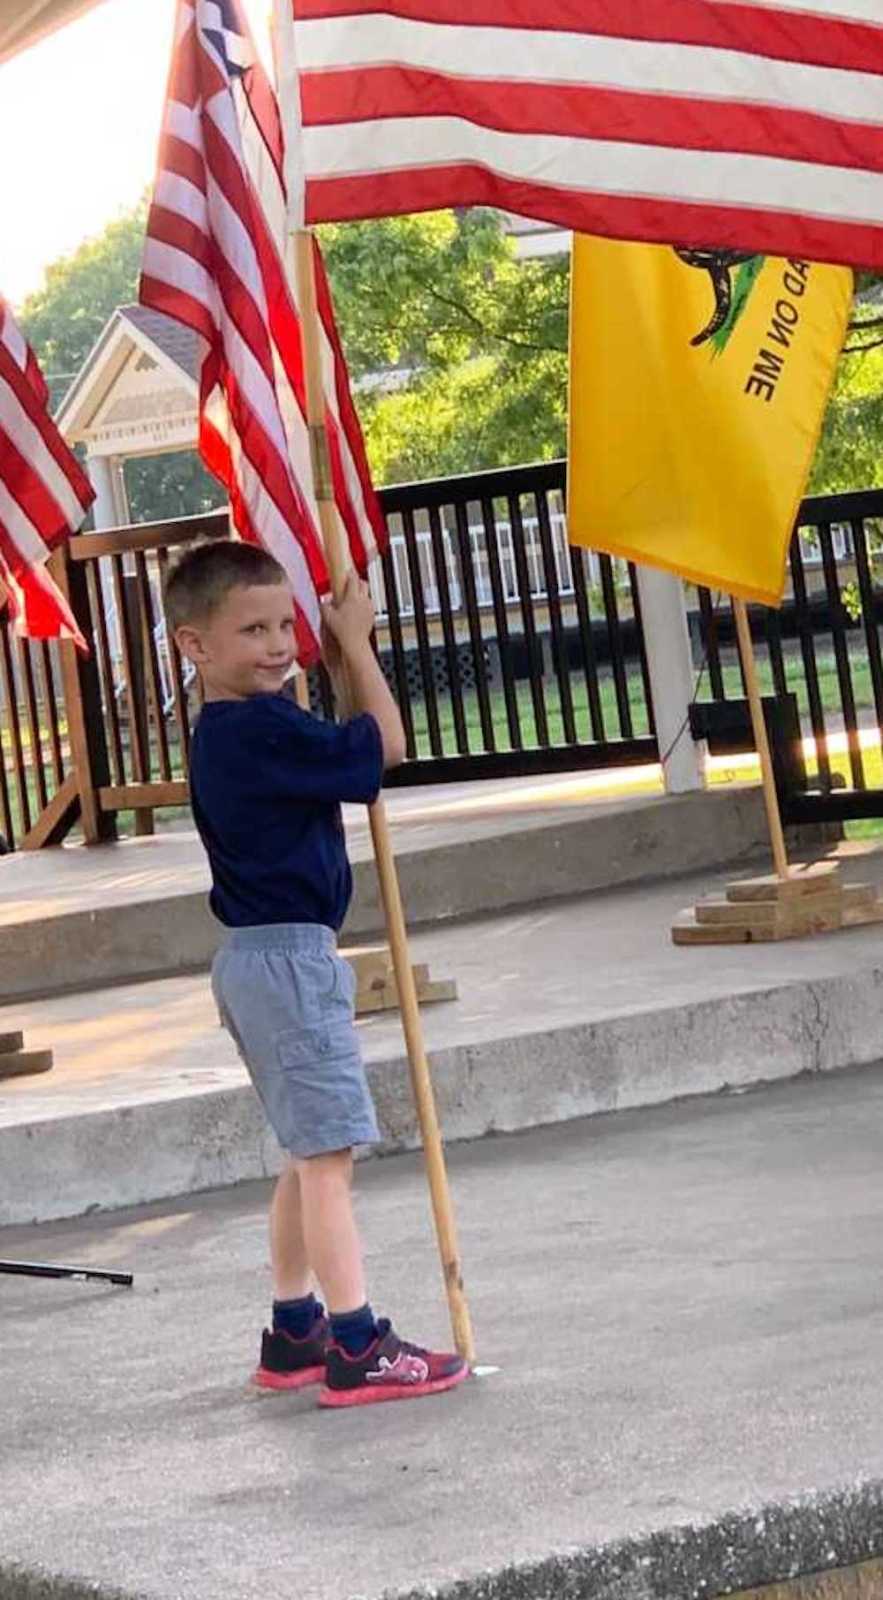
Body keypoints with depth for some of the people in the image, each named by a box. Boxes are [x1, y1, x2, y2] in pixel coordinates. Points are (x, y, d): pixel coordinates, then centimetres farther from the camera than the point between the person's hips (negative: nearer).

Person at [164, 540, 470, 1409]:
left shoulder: (226, 734, 11)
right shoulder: (264, 732, -20)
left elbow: (338, 752, 21)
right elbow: (384, 745, -13)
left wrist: (338, 651, 12)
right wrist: (354, 642, -3)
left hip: (257, 960, 10)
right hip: (288, 956, -10)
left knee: (310, 1156, 18)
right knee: (326, 1156, -9)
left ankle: (293, 1335, 25)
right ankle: (356, 1350, -8)